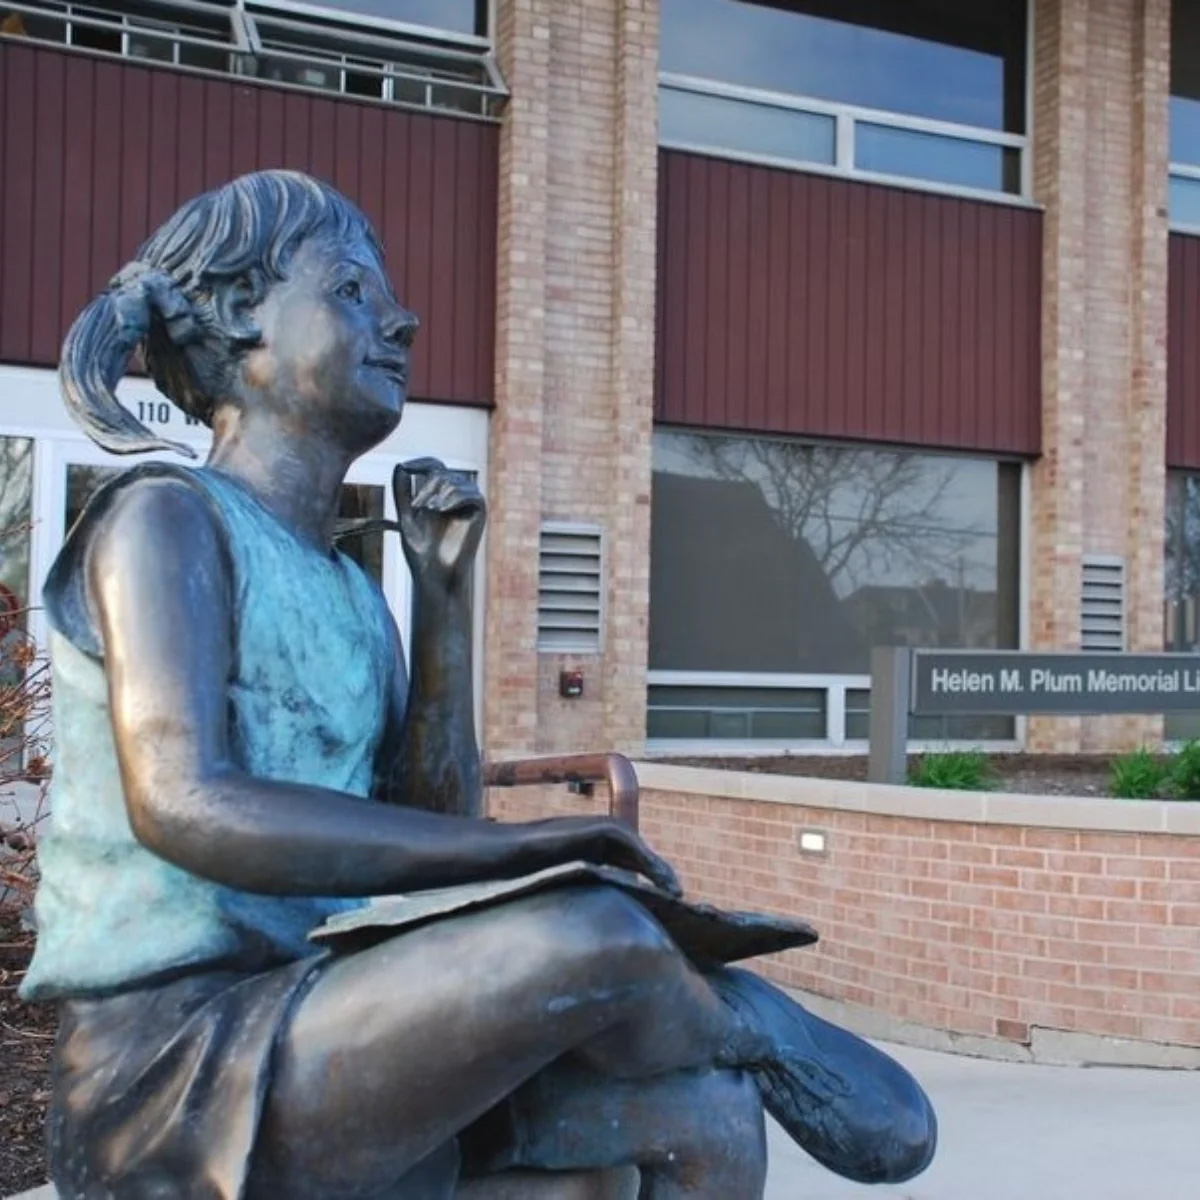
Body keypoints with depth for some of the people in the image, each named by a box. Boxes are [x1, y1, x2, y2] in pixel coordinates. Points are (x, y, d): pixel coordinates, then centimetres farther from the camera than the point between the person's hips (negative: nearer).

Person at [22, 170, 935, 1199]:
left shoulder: (350, 592, 16)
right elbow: (181, 804, -23)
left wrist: (444, 596, 4)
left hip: (325, 1049, 8)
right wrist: (512, 847, -26)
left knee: (705, 1111, -10)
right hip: (171, 1072, -7)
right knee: (593, 939, -26)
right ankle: (758, 1027, 6)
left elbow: (432, 834, 12)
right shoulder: (164, 518, -7)